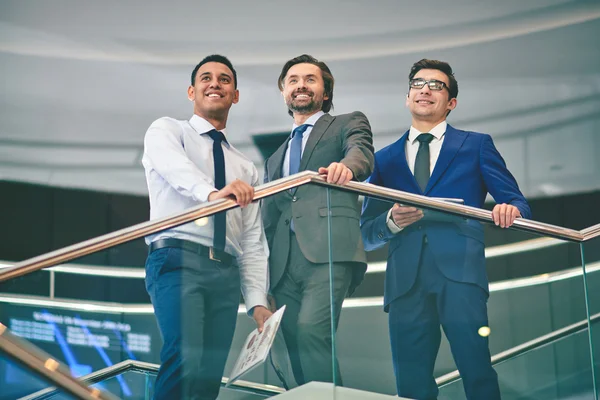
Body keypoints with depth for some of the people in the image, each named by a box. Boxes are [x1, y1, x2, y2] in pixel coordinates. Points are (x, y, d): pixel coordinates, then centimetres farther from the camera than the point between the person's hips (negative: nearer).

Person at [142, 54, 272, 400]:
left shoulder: (246, 168, 24)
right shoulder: (167, 131, 11)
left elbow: (253, 243, 17)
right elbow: (175, 167, -14)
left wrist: (258, 301, 4)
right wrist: (212, 192, -35)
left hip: (227, 273, 5)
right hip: (179, 258, -5)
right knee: (186, 359, -25)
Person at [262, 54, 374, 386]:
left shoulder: (348, 123, 15)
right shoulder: (276, 158, 29)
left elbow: (361, 153, -9)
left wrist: (346, 166, -34)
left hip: (329, 251, -5)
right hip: (283, 264, 6)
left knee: (311, 331, -25)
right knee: (297, 350, 0)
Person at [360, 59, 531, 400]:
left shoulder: (476, 145, 17)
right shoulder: (385, 159, 21)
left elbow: (516, 202, 9)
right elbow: (367, 233, 16)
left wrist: (510, 210, -14)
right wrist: (392, 221, -5)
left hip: (459, 271, -2)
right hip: (405, 278, 2)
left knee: (477, 372, -14)